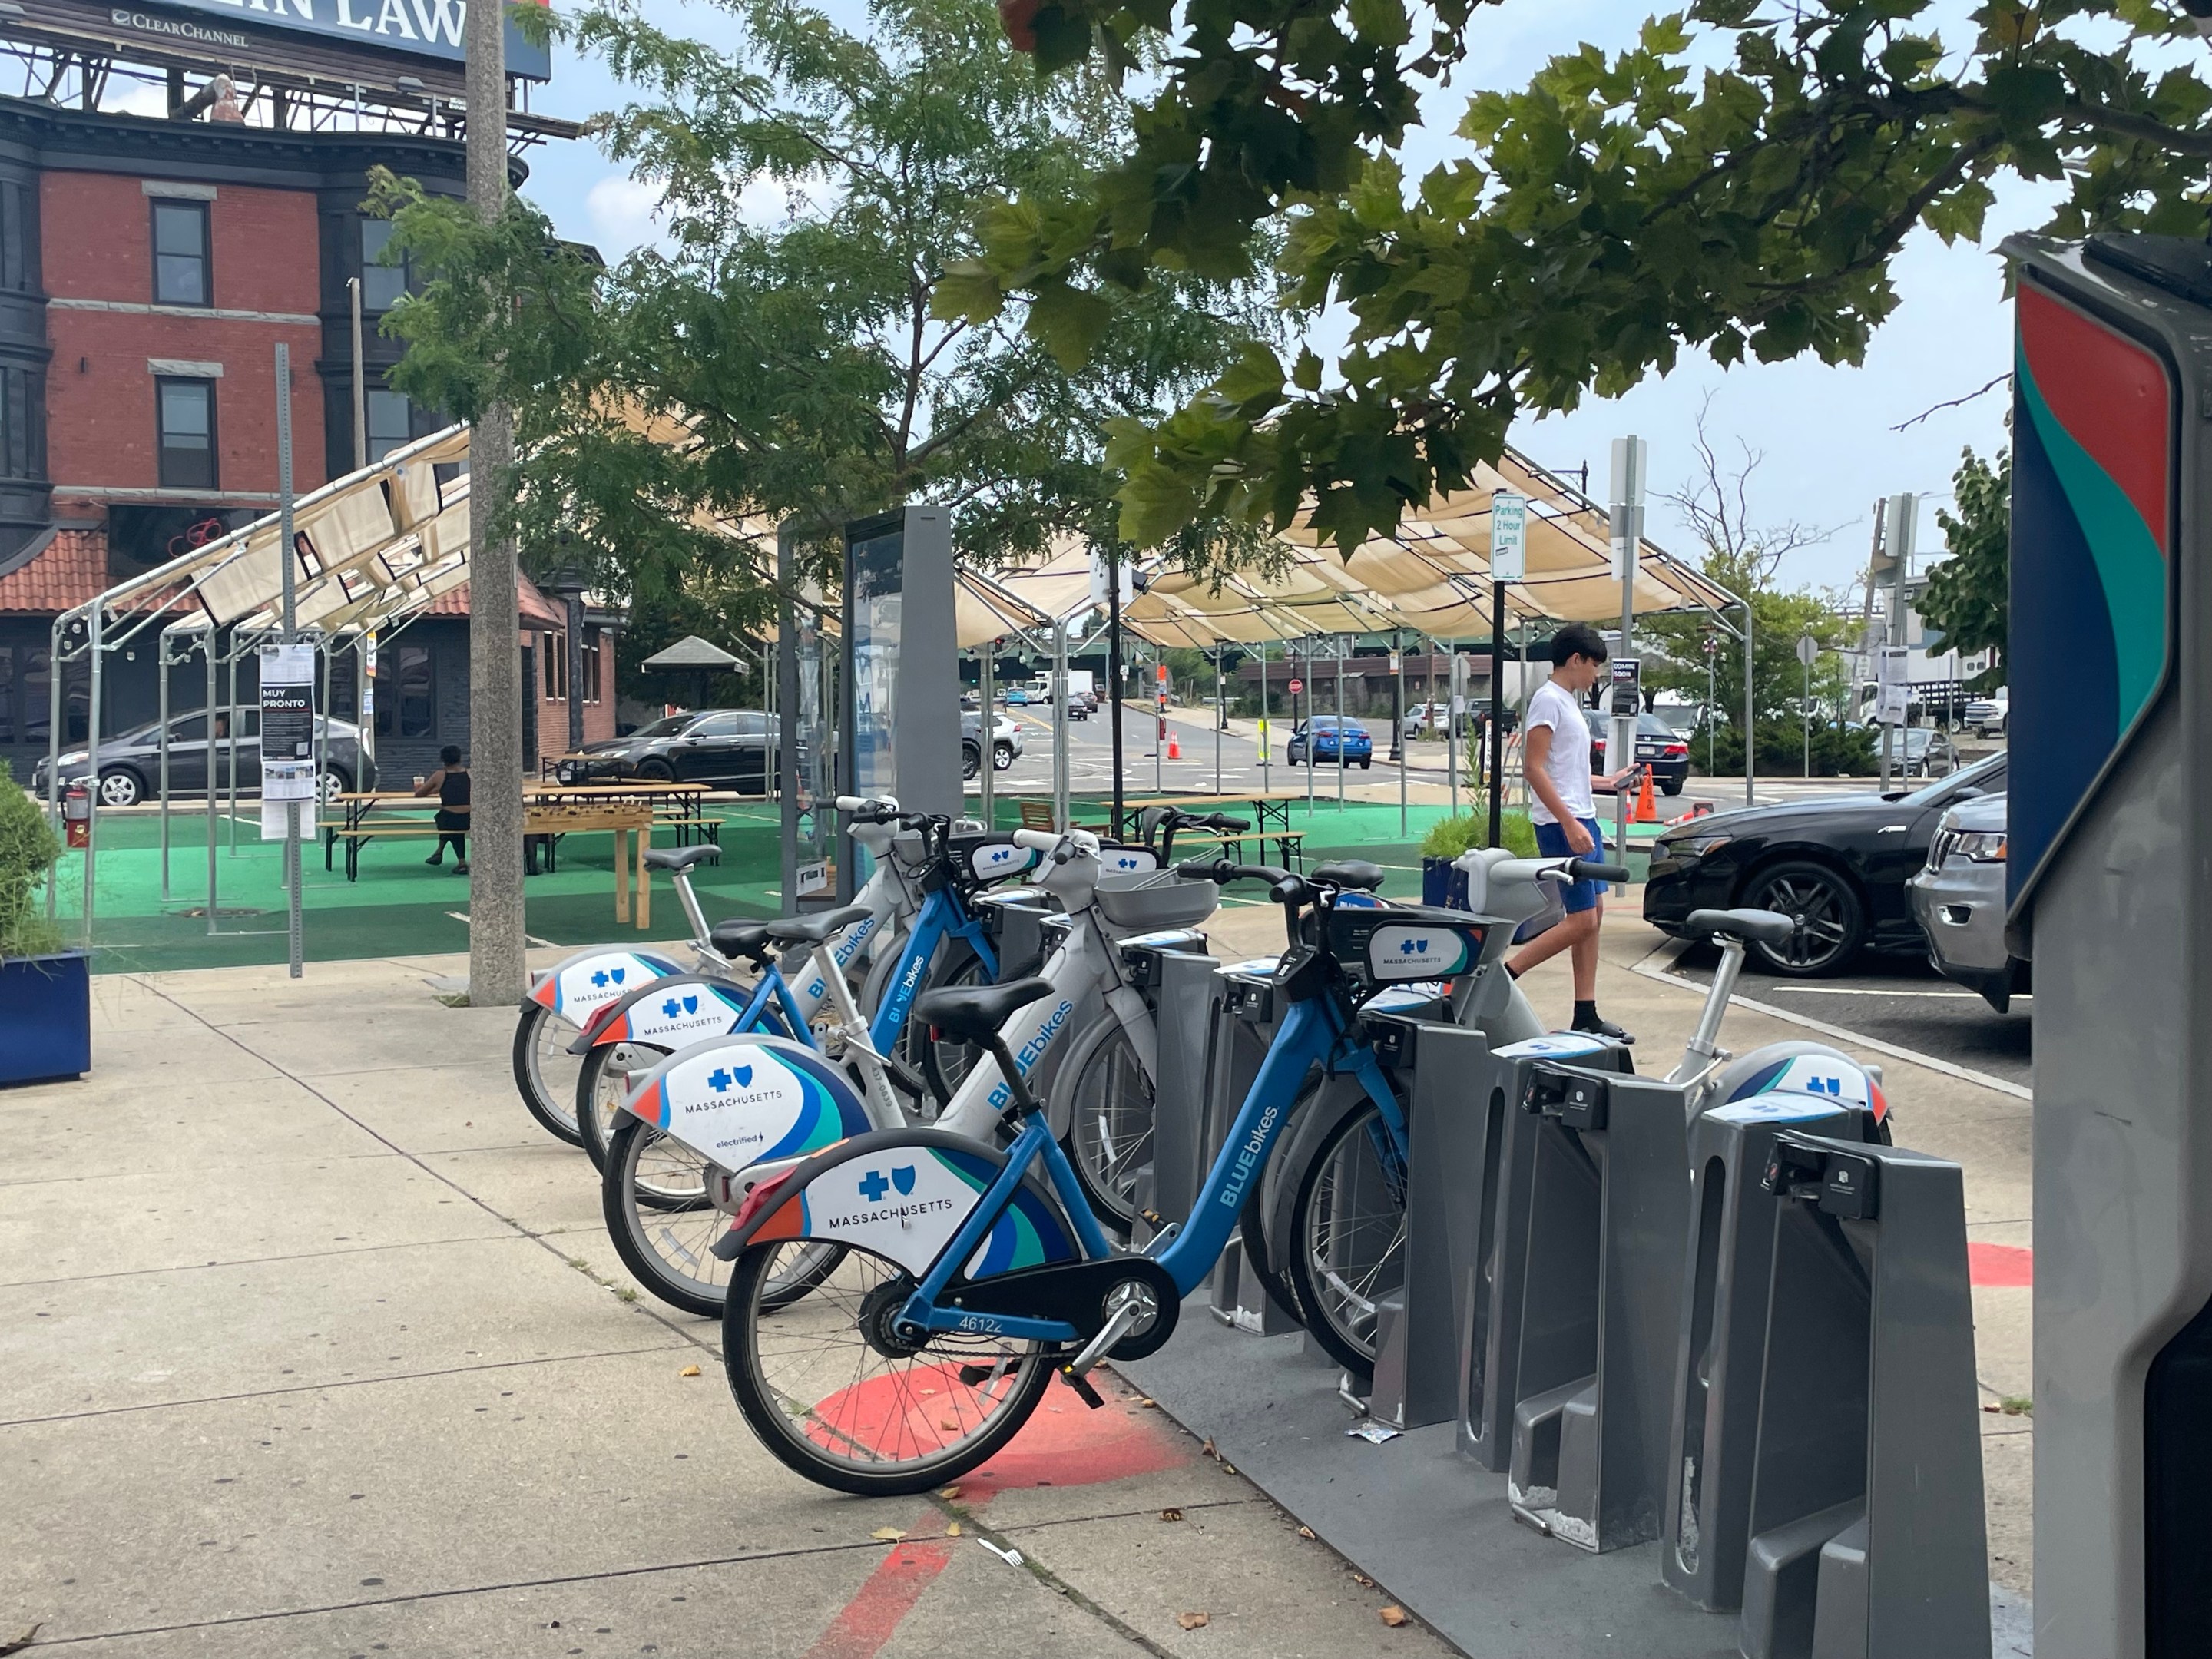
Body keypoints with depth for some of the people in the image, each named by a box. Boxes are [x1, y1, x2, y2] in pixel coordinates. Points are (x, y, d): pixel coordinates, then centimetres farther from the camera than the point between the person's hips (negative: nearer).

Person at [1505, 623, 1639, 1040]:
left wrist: (1605, 783, 30)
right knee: (1582, 921, -12)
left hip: (1582, 821, 10)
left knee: (1593, 916, 8)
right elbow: (1533, 768, -20)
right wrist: (1569, 823, -24)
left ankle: (1586, 1016, 12)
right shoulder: (1548, 700, -11)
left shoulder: (1568, 702, 18)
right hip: (1562, 825, -10)